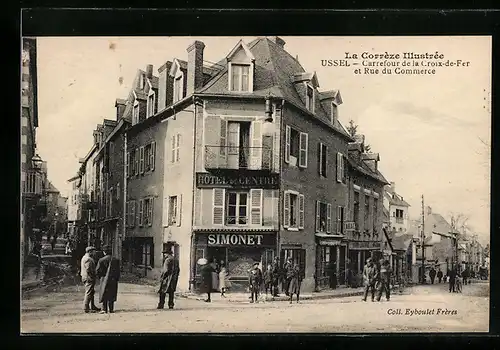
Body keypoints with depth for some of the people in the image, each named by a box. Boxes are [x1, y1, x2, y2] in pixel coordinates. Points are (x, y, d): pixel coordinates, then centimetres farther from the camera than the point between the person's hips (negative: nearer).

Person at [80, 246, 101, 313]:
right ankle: (86, 308, -6)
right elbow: (88, 269, -23)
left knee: (92, 292, 17)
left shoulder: (84, 258, 18)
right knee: (88, 293, -8)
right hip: (89, 278, -11)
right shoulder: (88, 259, -17)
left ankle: (92, 306, 25)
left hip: (85, 277, 11)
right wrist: (92, 276, -18)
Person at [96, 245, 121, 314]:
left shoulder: (101, 260, -8)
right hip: (113, 280, 2)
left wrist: (100, 277, 13)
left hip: (104, 279, -2)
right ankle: (111, 309, 10)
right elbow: (118, 271, 3)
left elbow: (97, 271, -5)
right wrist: (117, 279, 11)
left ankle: (104, 309, 2)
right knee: (112, 294, 10)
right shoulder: (116, 260, 1)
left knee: (104, 294, 5)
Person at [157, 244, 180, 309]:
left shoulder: (167, 259, -14)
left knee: (162, 292, 1)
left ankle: (161, 305, 0)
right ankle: (171, 305, 10)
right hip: (174, 279, 8)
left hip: (167, 279, -7)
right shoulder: (176, 259, 11)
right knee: (171, 292, 11)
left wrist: (162, 277, -9)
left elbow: (166, 270, -18)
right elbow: (178, 270, 15)